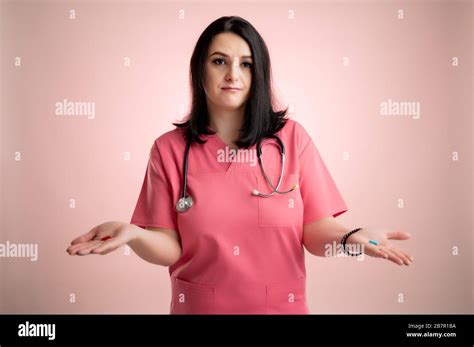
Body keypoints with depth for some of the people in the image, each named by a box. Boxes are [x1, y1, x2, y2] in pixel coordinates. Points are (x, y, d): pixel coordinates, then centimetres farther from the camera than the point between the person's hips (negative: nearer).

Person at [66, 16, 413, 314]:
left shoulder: (293, 138, -5)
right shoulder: (169, 149, -5)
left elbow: (315, 230, -6)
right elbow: (171, 249, -7)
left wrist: (349, 238, -25)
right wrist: (134, 234, -26)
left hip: (281, 306, 0)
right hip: (197, 306, 0)